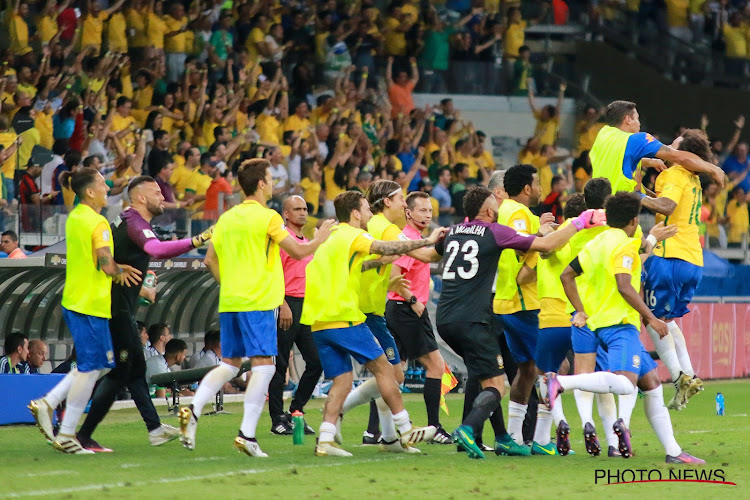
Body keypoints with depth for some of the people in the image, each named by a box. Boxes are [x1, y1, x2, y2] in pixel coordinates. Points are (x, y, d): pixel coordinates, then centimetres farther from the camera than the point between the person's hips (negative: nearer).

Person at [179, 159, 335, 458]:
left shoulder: (227, 218, 13)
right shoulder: (267, 217, -7)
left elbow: (210, 260, 17)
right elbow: (297, 252, -5)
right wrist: (320, 239, 12)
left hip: (228, 302, 7)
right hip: (258, 302, -7)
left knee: (229, 364, 14)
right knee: (263, 365, -5)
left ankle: (193, 411, -4)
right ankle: (247, 434, -13)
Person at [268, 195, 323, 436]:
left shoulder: (307, 242, 20)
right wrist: (283, 305, -21)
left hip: (306, 306, 8)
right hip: (288, 305, -8)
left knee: (316, 362, 3)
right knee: (280, 364, -4)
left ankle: (296, 412, 13)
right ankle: (278, 419, 0)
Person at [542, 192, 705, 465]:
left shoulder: (596, 243, 18)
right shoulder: (624, 244, -7)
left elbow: (567, 275, 19)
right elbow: (624, 286, -17)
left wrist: (582, 311, 17)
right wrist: (650, 318, -12)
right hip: (619, 323, -10)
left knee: (651, 383, 9)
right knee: (625, 382, -28)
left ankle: (673, 451, 7)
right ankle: (559, 382, -33)